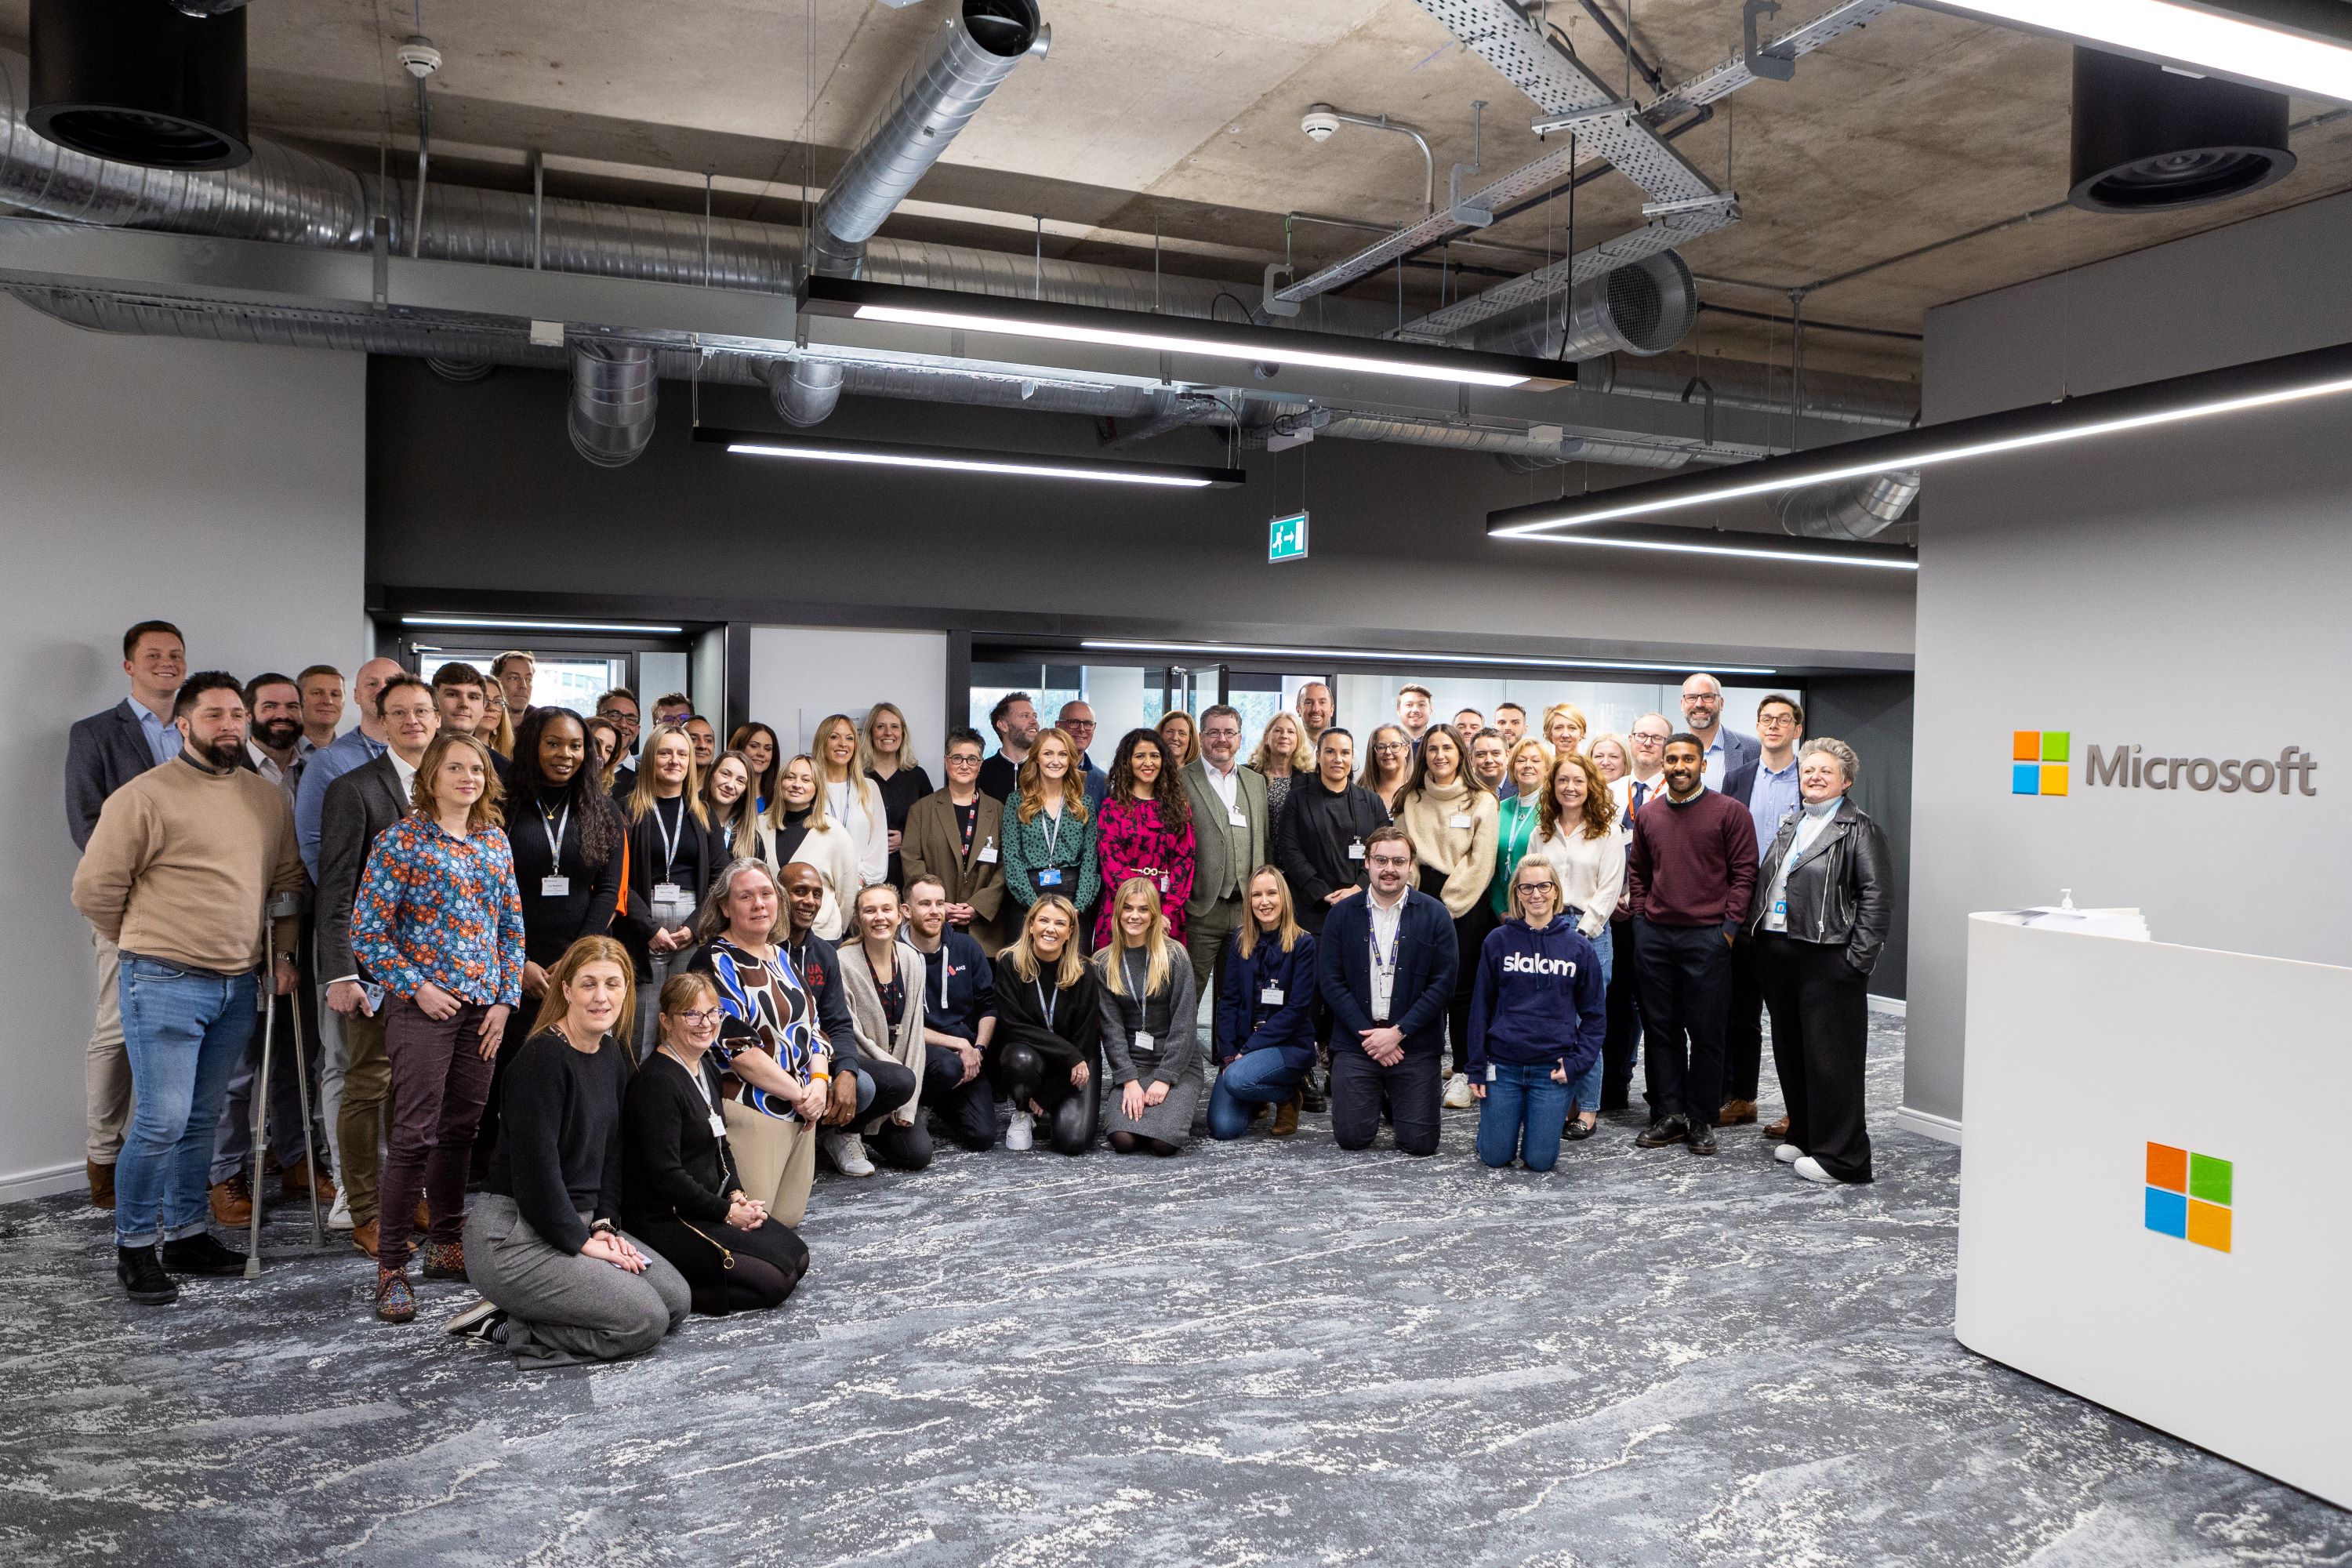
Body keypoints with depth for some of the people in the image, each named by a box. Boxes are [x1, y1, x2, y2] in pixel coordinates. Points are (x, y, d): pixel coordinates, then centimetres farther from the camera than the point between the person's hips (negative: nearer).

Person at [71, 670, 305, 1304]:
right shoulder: (145, 796, -8)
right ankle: (134, 1247, 10)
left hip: (238, 987, 6)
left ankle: (184, 1234, 25)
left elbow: (289, 882, 17)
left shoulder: (269, 800, 10)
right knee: (161, 1121, -6)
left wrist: (284, 953, 10)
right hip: (165, 985, -5)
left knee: (202, 1120, 14)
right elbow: (95, 888, -4)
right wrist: (147, 947, 5)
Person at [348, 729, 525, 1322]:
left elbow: (512, 929, 13)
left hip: (483, 1006, 5)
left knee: (462, 1128, 11)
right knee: (416, 1133, -6)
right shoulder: (402, 839, -6)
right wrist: (417, 988, -11)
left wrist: (506, 999, 5)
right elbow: (367, 932, -7)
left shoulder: (495, 841, 10)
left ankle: (447, 1245, 25)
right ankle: (391, 1266, 4)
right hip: (425, 1006, -5)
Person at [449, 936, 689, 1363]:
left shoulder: (614, 1053, 8)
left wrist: (605, 1223, 2)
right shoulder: (542, 1057, -20)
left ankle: (518, 1314, 9)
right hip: (514, 1235, -9)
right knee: (645, 1321, -15)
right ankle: (503, 1327, -3)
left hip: (576, 1222, 9)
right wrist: (581, 1242, -16)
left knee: (677, 1300, 2)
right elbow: (535, 1166, -22)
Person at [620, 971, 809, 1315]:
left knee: (797, 1258, 5)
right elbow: (665, 1173, -22)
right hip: (663, 1221, -10)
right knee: (772, 1282, -18)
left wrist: (737, 1194, 3)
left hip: (708, 1206, 10)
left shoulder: (707, 1071, 12)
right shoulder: (656, 1082, -19)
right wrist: (727, 1212, -16)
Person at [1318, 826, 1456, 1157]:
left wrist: (1398, 1032, -12)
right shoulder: (1342, 915, 2)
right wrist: (1367, 1034, -10)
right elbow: (1330, 981, -1)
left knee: (1419, 1143, -3)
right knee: (1351, 1137, -4)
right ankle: (1377, 1098, 29)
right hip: (1356, 1040, 1)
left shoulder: (1435, 915, -1)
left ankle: (1395, 1100, 30)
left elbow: (1443, 984, -5)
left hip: (1415, 1043, -1)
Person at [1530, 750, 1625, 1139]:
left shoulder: (1607, 833, 1)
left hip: (1589, 931, -3)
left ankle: (1588, 1108, 7)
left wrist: (1580, 932, -10)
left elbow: (1609, 891, -4)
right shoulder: (1541, 833, 13)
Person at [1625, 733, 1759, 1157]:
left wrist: (1729, 924, -9)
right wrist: (1640, 916, 9)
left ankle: (1701, 1121, 11)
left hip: (1707, 936, -4)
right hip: (1654, 936, 4)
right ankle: (1668, 1115, 16)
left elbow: (1744, 871, -4)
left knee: (1705, 1030, 1)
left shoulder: (1729, 812, -2)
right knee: (1661, 1028, 8)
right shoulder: (1648, 815, 11)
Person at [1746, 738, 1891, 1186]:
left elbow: (1877, 896, -13)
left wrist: (1858, 959, -16)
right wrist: (1756, 938, 11)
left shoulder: (1859, 830, -7)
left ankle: (1840, 1156, 6)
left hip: (1827, 959, -8)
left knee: (1830, 1057, -3)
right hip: (1777, 955, 8)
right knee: (1790, 1051, 16)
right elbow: (1762, 883, 20)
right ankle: (1803, 1137, 30)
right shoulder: (1790, 827, 16)